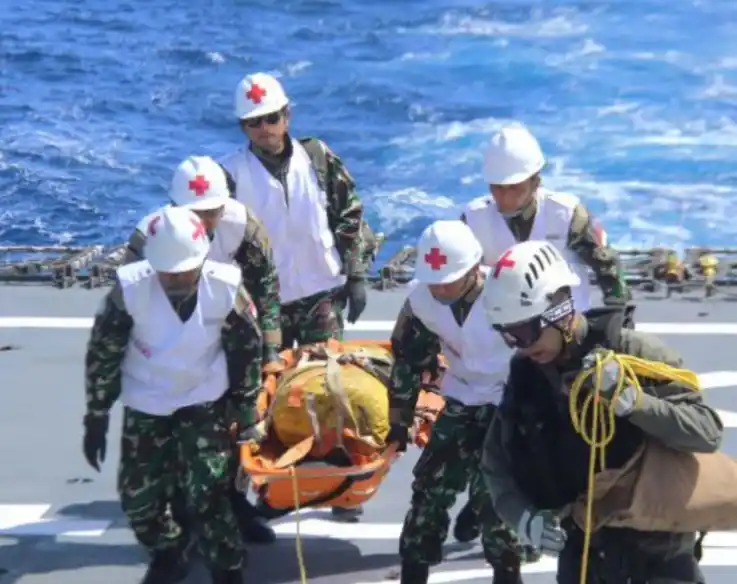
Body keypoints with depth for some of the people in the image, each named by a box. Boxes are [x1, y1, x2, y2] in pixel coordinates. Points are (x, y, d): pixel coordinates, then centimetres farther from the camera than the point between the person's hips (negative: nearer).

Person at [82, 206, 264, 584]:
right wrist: (96, 418, -5)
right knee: (137, 497, 7)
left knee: (207, 496, -9)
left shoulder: (226, 288, -21)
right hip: (145, 407, 2)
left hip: (205, 403, -1)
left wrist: (246, 410, 1)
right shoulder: (130, 288, -23)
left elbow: (247, 351, -5)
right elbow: (102, 355, -10)